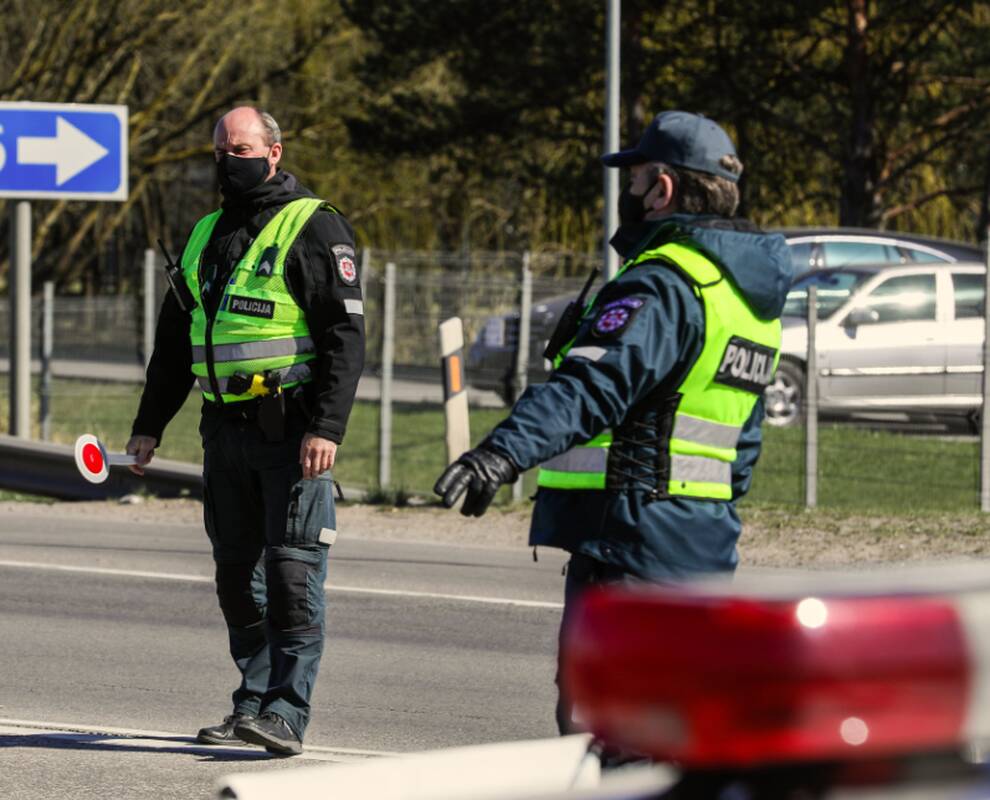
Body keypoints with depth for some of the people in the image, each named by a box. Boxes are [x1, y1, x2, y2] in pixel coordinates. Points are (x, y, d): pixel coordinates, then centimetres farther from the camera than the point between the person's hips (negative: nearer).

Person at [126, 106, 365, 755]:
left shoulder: (314, 229, -4)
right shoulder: (207, 236, 18)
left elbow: (346, 335, -11)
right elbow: (175, 338, 25)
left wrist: (327, 427, -20)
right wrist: (150, 424, 21)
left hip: (293, 431, -7)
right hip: (227, 429, 7)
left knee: (293, 571, -10)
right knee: (238, 573, 9)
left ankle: (287, 713, -12)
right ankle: (255, 699, 16)